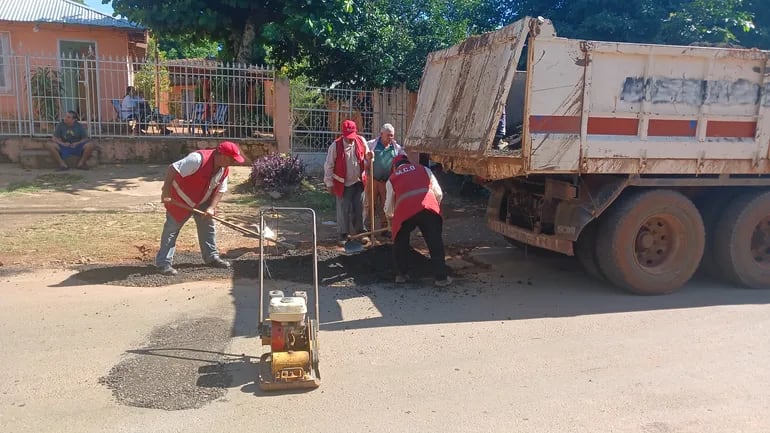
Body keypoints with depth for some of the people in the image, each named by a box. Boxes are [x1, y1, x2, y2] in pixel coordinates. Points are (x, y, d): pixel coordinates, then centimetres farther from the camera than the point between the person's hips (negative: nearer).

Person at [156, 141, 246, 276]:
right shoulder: (198, 159, -34)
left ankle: (211, 257, 23)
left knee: (208, 227, 10)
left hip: (202, 201, 7)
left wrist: (211, 208, -16)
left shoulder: (224, 170, -9)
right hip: (179, 200, -7)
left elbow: (220, 190, -2)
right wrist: (166, 192, -34)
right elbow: (172, 169, -35)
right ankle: (163, 263, 4)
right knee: (171, 229, -2)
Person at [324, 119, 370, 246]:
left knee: (359, 209, 11)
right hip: (343, 184, -3)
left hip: (359, 182, 3)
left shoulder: (361, 141, -4)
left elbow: (366, 157, 15)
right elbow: (329, 166, -7)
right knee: (343, 210, 4)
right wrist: (330, 184, -5)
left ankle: (359, 233, 25)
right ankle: (343, 235, 17)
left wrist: (369, 158, -9)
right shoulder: (335, 145, -14)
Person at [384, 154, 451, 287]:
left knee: (401, 244, 22)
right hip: (429, 208, 0)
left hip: (405, 211, 0)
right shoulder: (424, 169, 26)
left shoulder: (392, 179, 25)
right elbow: (438, 193, 18)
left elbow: (389, 207, 28)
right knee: (435, 244, 9)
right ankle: (441, 278, 10)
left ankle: (401, 275, 26)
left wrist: (390, 214, 50)